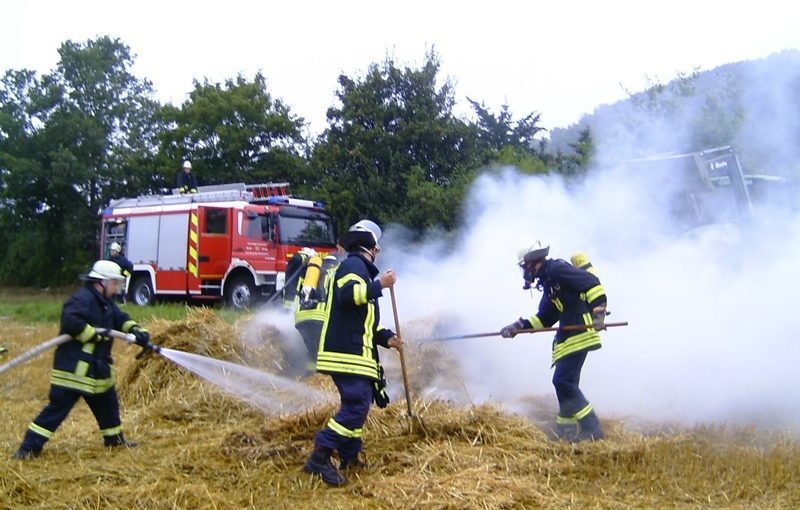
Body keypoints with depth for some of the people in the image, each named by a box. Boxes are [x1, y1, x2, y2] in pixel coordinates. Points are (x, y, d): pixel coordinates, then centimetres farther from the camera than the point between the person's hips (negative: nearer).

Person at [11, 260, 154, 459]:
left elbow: (120, 319, 13)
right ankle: (29, 447, -1)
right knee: (58, 407, -8)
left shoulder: (106, 302, 14)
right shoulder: (82, 299, -18)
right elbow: (71, 321, -32)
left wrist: (137, 331, -6)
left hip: (98, 367, 10)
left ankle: (114, 438, 37)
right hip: (73, 367, -10)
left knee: (108, 403, 20)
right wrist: (95, 335, -25)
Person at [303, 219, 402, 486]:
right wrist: (379, 285, -19)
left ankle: (349, 457, 26)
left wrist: (386, 337, 16)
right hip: (347, 353, -11)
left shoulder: (360, 268, 26)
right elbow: (348, 294, -28)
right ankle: (319, 458, -13)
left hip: (355, 352, 11)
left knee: (358, 404, 17)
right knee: (356, 406, -14)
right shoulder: (354, 264, -7)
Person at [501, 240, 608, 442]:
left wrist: (598, 312, -26)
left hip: (579, 333, -10)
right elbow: (544, 318, 26)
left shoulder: (557, 269, -10)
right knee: (565, 383, 11)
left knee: (563, 381, -11)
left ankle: (592, 429, -7)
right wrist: (518, 326, 20)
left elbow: (592, 283, -18)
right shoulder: (547, 282, 20)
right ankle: (567, 431, 18)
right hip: (568, 337, 10)